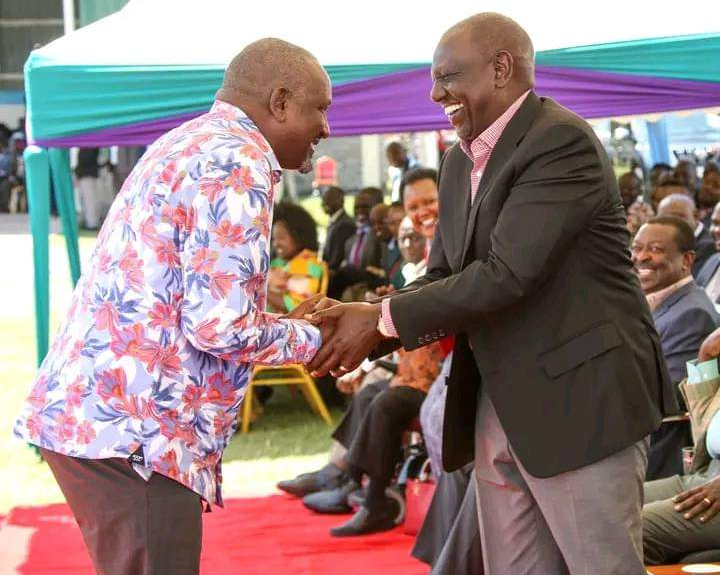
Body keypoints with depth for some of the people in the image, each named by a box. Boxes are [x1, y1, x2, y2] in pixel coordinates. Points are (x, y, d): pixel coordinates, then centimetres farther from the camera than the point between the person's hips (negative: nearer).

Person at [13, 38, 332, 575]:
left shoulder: (193, 144, 18)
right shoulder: (236, 164, -13)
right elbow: (220, 327, -18)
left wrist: (291, 326, 18)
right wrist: (313, 339, -1)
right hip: (132, 424, -10)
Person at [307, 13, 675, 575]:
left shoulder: (563, 142, -16)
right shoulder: (461, 162, 13)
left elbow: (506, 274, -23)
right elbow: (441, 278, 14)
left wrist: (382, 319, -17)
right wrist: (362, 325, -5)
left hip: (579, 400, -9)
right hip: (497, 409, 9)